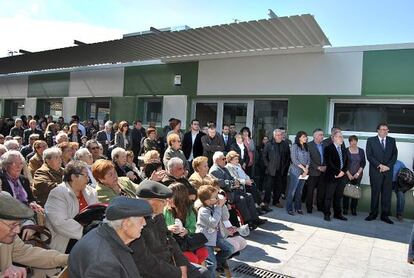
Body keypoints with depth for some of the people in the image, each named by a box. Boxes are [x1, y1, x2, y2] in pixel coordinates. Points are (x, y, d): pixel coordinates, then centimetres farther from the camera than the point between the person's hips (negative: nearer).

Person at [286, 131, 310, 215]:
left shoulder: (306, 147, 12)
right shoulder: (295, 146, -6)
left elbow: (308, 159, 9)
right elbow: (294, 159, -13)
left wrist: (306, 169, -6)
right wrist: (303, 168, -13)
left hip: (304, 172, 6)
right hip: (295, 171, -5)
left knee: (299, 191, 11)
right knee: (292, 190, -1)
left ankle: (298, 207, 21)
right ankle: (289, 208, 8)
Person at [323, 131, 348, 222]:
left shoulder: (343, 150, 16)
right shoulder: (328, 148, -5)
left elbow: (346, 162, 13)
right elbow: (329, 163, -13)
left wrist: (342, 172, -3)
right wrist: (338, 172, -14)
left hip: (341, 176, 6)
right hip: (332, 176, -6)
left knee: (338, 196, 10)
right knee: (329, 196, 0)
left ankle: (338, 213, 20)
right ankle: (327, 214, 9)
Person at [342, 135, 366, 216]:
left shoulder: (361, 151, 9)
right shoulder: (346, 151, 0)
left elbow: (363, 163, 6)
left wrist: (358, 173, -5)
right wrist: (348, 174, -8)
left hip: (358, 175, 2)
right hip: (347, 174, -2)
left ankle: (353, 209, 8)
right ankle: (345, 209, 5)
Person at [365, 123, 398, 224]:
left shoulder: (392, 140, 12)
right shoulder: (371, 140, 4)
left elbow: (394, 155, 5)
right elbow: (369, 155, -4)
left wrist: (387, 166, -8)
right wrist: (380, 165, -12)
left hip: (388, 171, 2)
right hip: (375, 171, -2)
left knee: (387, 193, 2)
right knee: (375, 193, 2)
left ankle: (385, 215, 10)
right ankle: (373, 214, 10)